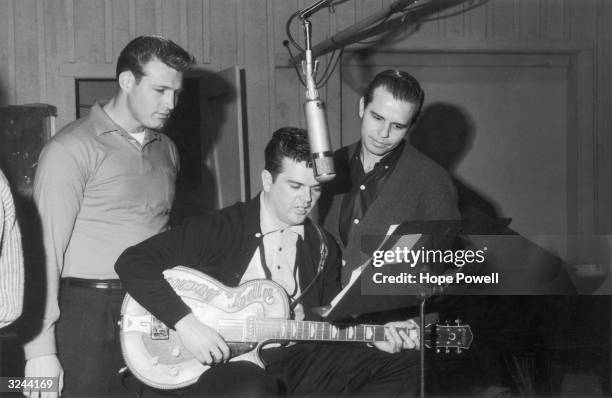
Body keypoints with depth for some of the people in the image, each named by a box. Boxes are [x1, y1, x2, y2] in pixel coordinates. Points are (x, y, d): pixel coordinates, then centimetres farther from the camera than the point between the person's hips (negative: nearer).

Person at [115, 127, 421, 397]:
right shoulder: (219, 229, -6)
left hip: (298, 360, 6)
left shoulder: (322, 247, 13)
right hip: (226, 363, -6)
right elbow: (132, 262, -12)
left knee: (407, 366, -6)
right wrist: (185, 322, -21)